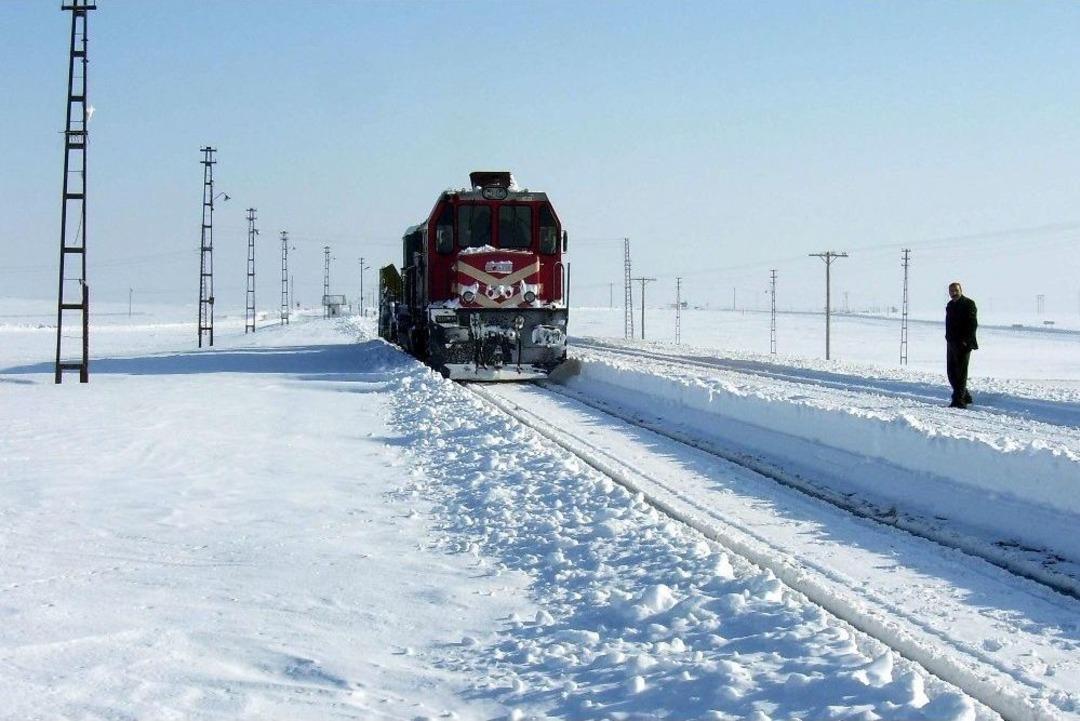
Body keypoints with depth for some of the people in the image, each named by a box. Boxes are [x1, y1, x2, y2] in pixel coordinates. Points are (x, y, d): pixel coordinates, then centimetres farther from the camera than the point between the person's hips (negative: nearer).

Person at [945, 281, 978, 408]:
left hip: (963, 344, -8)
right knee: (952, 372, 11)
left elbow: (973, 324, -14)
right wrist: (949, 338, 15)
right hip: (951, 344, 9)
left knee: (961, 372, -7)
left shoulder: (969, 304, -8)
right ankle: (965, 396, 23)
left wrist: (966, 340, -19)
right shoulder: (950, 305, 17)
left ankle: (959, 400, -6)